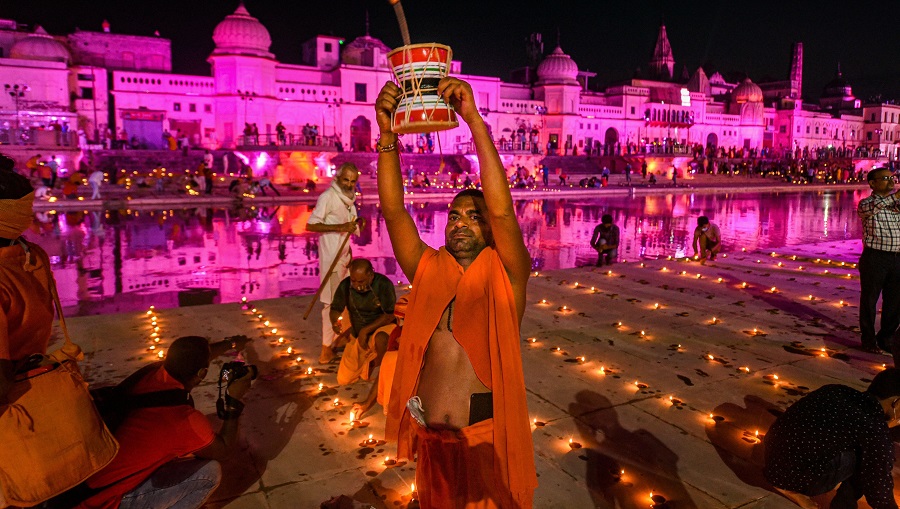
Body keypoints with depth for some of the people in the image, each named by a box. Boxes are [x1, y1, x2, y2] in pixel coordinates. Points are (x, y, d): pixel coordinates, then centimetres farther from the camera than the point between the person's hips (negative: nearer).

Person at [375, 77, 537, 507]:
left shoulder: (505, 275, -8)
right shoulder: (427, 270, 1)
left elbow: (502, 208, -23)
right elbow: (392, 209, -9)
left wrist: (473, 119, -27)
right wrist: (387, 133, -19)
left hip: (488, 437, -3)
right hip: (432, 438, 4)